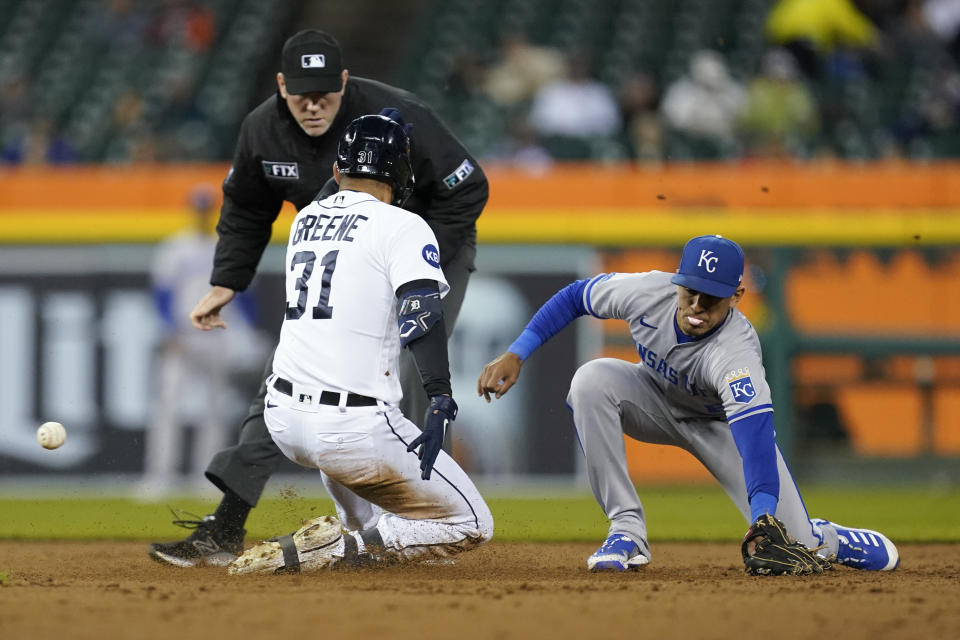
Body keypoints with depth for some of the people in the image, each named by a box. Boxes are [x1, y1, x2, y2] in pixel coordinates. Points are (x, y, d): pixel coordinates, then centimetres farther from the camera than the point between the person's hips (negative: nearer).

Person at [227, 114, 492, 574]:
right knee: (471, 524, 0)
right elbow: (420, 312, -19)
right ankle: (332, 549, -13)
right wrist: (439, 400, -28)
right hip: (353, 428, -7)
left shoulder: (305, 220, 14)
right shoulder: (401, 227, -5)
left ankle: (362, 532, 27)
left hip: (282, 417, 7)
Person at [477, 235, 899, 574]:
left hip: (723, 425, -3)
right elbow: (574, 297, -11)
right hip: (658, 400, 3)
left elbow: (756, 440, -52)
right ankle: (627, 530, -22)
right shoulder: (649, 292, -29)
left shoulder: (737, 355, -41)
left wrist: (764, 516, -65)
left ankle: (828, 539, 26)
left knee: (793, 549, -17)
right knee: (592, 380, -31)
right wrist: (515, 355, -16)